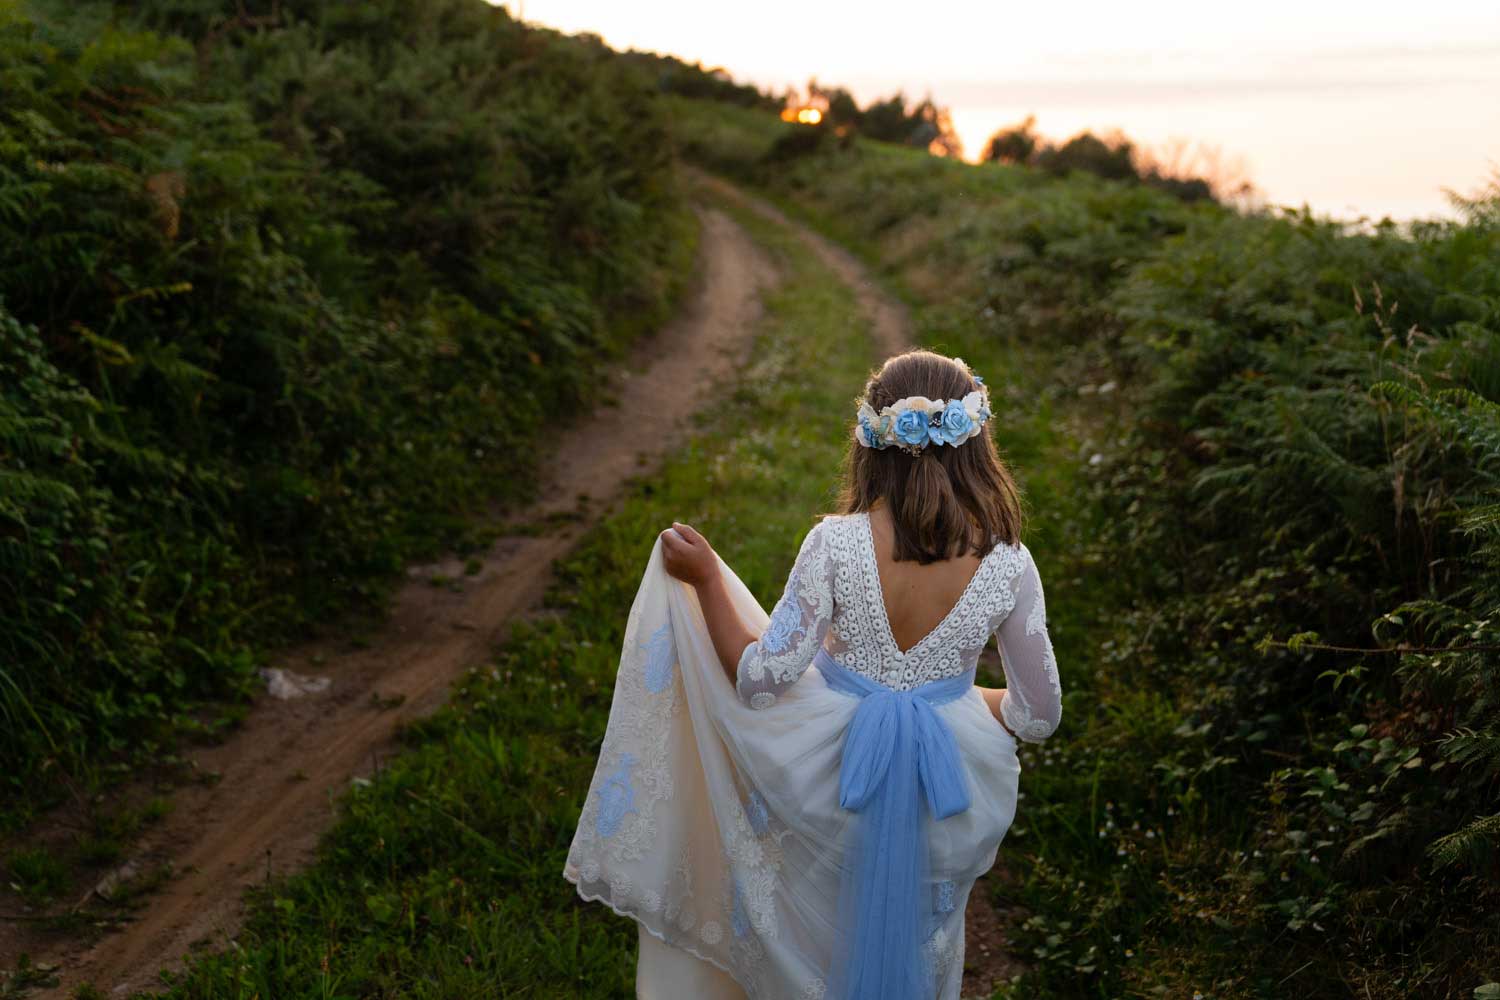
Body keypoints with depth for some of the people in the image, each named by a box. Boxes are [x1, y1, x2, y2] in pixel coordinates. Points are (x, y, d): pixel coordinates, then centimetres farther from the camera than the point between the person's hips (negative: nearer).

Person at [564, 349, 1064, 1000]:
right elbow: (1040, 715, -7)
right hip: (949, 779, 2)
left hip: (839, 770, -1)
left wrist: (706, 578, -9)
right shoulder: (1008, 565, -18)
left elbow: (760, 682, -19)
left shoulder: (835, 544, -24)